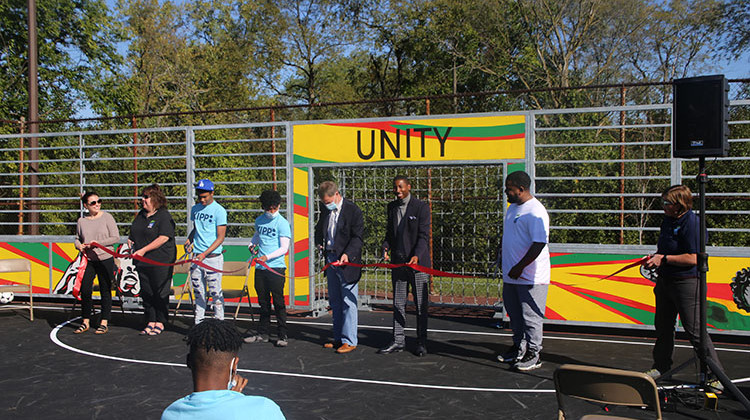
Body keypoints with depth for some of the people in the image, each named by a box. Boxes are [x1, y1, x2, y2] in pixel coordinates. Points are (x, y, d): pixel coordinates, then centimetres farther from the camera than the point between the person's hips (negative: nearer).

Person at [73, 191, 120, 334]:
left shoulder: (107, 217, -4)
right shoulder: (81, 221, 6)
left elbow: (116, 237, -7)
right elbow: (77, 239, 19)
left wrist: (97, 243, -15)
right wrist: (79, 246, -3)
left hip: (105, 259, -3)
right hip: (88, 260, 3)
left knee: (105, 291, 3)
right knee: (85, 290, 0)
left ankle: (104, 323, 14)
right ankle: (85, 322, 17)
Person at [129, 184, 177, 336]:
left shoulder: (164, 215, -10)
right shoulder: (141, 215, 15)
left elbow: (164, 238, -19)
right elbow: (134, 232, 28)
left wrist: (144, 250, -21)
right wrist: (131, 239, 5)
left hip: (161, 262, -8)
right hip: (142, 262, 8)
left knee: (160, 293, 0)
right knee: (146, 293, 10)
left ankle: (160, 323, 10)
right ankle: (150, 322, 20)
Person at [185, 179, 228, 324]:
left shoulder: (219, 211, -7)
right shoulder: (195, 209, 11)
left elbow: (220, 237, -9)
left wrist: (204, 254, -16)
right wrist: (189, 240, 6)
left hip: (213, 257, -5)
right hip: (196, 257, 5)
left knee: (215, 292, -4)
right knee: (199, 292, 10)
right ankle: (198, 323, 17)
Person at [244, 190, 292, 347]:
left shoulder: (282, 223, -6)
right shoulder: (259, 220, 12)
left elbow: (284, 248, -11)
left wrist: (267, 257, -21)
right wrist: (252, 244, 12)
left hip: (276, 268, -5)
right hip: (260, 268, 6)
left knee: (278, 302, -3)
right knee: (263, 302, 13)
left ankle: (283, 336, 5)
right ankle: (262, 334, 22)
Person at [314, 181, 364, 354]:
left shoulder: (353, 210, -11)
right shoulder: (325, 209, 9)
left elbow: (358, 236, -14)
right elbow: (319, 228, 27)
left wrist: (347, 254, -26)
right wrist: (319, 242, 12)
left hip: (347, 262, -7)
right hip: (330, 259, 7)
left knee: (348, 301, -4)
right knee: (335, 301, 14)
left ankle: (349, 341, 4)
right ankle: (338, 338, 24)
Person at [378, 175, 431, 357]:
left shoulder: (421, 207, -6)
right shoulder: (391, 207, 10)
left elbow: (424, 235, -11)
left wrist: (417, 255, -26)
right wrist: (385, 248, -2)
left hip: (418, 262, -5)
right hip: (398, 262, 5)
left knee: (421, 305, 4)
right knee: (398, 304, 8)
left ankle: (421, 342, 14)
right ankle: (398, 341, 16)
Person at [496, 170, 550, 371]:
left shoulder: (535, 211, -17)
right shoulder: (513, 207, 13)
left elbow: (539, 244, -23)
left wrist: (519, 267, -21)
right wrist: (505, 259, 22)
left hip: (531, 277, -9)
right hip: (511, 275, 9)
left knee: (531, 316, -1)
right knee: (515, 313, 18)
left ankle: (533, 354, 11)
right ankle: (519, 348, 32)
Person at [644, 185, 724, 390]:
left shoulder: (692, 223, -19)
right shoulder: (668, 219, 8)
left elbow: (692, 258, -23)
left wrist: (664, 258, -19)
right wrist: (654, 257, 4)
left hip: (687, 283, -9)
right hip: (665, 280, 9)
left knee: (695, 331, -5)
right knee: (663, 327, 17)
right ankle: (661, 367, 33)